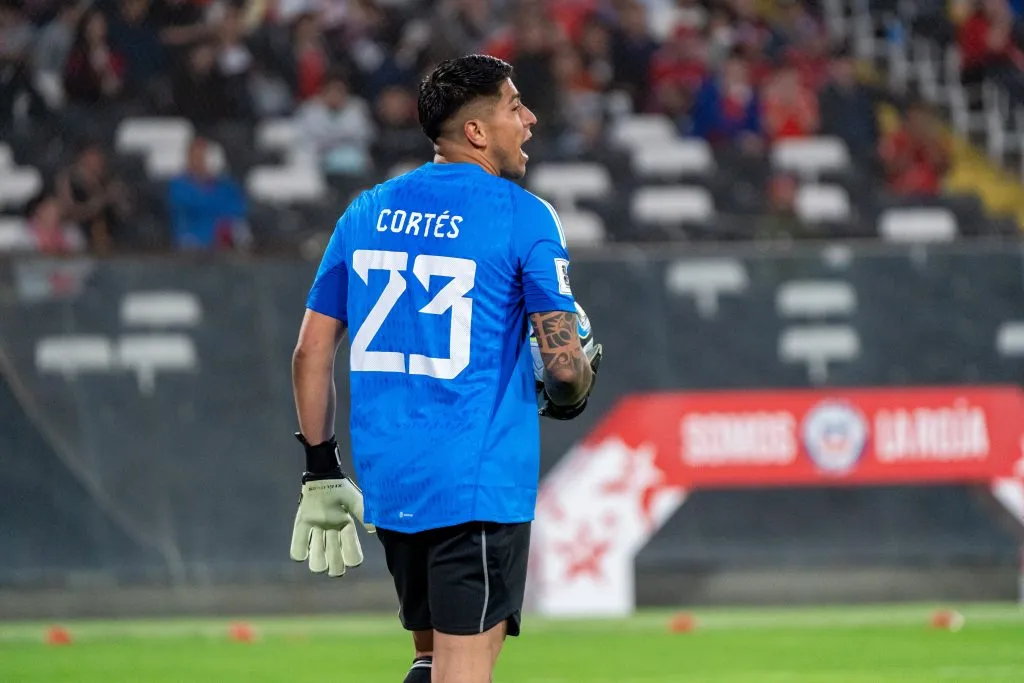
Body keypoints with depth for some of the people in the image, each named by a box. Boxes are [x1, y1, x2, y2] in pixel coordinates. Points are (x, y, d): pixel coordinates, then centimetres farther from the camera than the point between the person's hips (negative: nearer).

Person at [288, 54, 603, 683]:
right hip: (479, 484, -6)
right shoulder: (524, 217, -7)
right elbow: (564, 363, -12)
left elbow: (311, 352, 11)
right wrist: (571, 395, 12)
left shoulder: (367, 212, 10)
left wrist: (320, 470, 17)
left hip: (387, 484, 6)